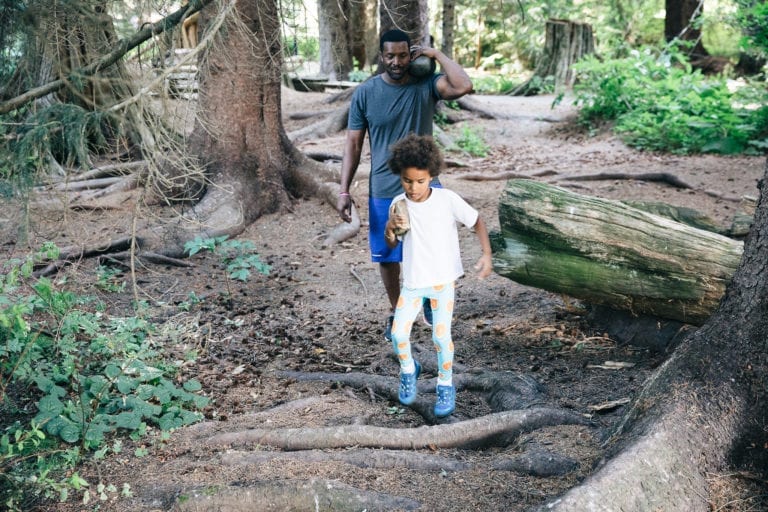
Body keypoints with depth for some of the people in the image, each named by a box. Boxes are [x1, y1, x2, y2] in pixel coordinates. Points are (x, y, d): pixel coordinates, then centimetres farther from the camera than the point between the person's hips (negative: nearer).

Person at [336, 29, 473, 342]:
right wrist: (344, 191, -7)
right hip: (384, 191, 0)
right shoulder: (365, 93, -4)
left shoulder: (426, 85, -5)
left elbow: (464, 86, -24)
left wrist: (437, 55, -13)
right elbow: (353, 144, -2)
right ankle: (395, 311, 34)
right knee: (388, 256, 11)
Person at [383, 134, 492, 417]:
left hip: (443, 280, -3)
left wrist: (487, 254, -16)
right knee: (398, 333, -4)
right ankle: (408, 371, 27)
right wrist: (390, 228, -16)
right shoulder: (399, 204, -4)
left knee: (441, 336, -6)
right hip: (412, 281, 3)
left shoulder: (447, 199, -13)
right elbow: (391, 244, 6)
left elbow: (476, 222, -3)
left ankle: (446, 386, 18)